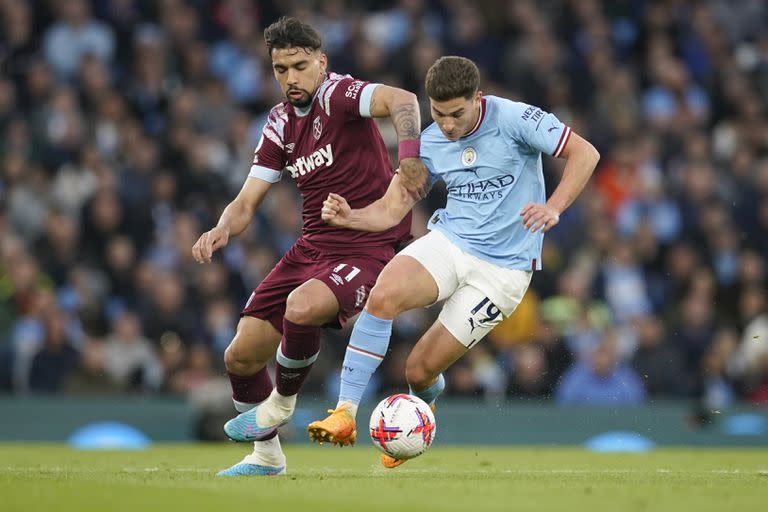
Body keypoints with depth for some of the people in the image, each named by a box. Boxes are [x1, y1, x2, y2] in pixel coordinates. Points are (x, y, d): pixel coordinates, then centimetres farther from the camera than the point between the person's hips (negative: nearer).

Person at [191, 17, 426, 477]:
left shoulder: (337, 94, -13)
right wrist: (223, 229, -12)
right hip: (314, 246, 8)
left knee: (302, 307, -36)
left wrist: (409, 156, -49)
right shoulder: (280, 123, 10)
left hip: (371, 246, -7)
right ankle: (267, 455, 26)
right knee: (241, 356, 2)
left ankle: (282, 403, -6)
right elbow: (247, 202, 10)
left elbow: (401, 100, -33)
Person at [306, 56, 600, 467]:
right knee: (383, 295, -29)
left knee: (420, 370, -6)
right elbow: (391, 209, 3)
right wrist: (349, 217, -19)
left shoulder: (515, 120, -12)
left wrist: (553, 208, -27)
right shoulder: (430, 142, 1)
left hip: (502, 267, -4)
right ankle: (346, 413, -25)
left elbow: (585, 154, -12)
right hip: (449, 241, 4)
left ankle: (426, 406, 34)